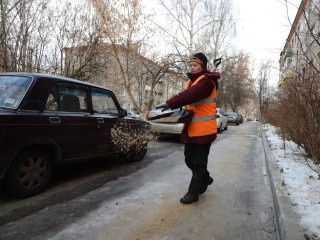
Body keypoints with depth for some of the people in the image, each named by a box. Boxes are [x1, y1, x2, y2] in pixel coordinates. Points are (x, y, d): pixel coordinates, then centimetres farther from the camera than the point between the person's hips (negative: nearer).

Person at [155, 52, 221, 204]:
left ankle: (194, 191, 15)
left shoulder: (207, 81, -15)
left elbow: (191, 95, -32)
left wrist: (169, 104, -40)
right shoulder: (190, 81, 16)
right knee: (189, 160, 16)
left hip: (204, 130, -9)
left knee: (199, 162, 2)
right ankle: (205, 179, 39)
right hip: (191, 129, 9)